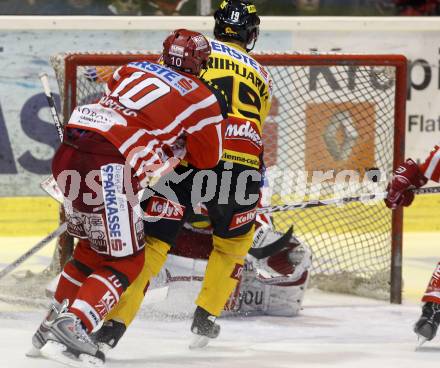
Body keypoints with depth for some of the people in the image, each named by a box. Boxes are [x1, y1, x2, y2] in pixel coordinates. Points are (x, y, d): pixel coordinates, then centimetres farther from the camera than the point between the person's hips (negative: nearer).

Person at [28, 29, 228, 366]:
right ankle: (71, 326, -16)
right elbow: (207, 157, 19)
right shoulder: (203, 98, 10)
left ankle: (53, 326, 28)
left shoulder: (132, 69, 23)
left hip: (68, 152, 7)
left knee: (94, 246, 26)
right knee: (127, 260, 2)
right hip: (108, 167, -7)